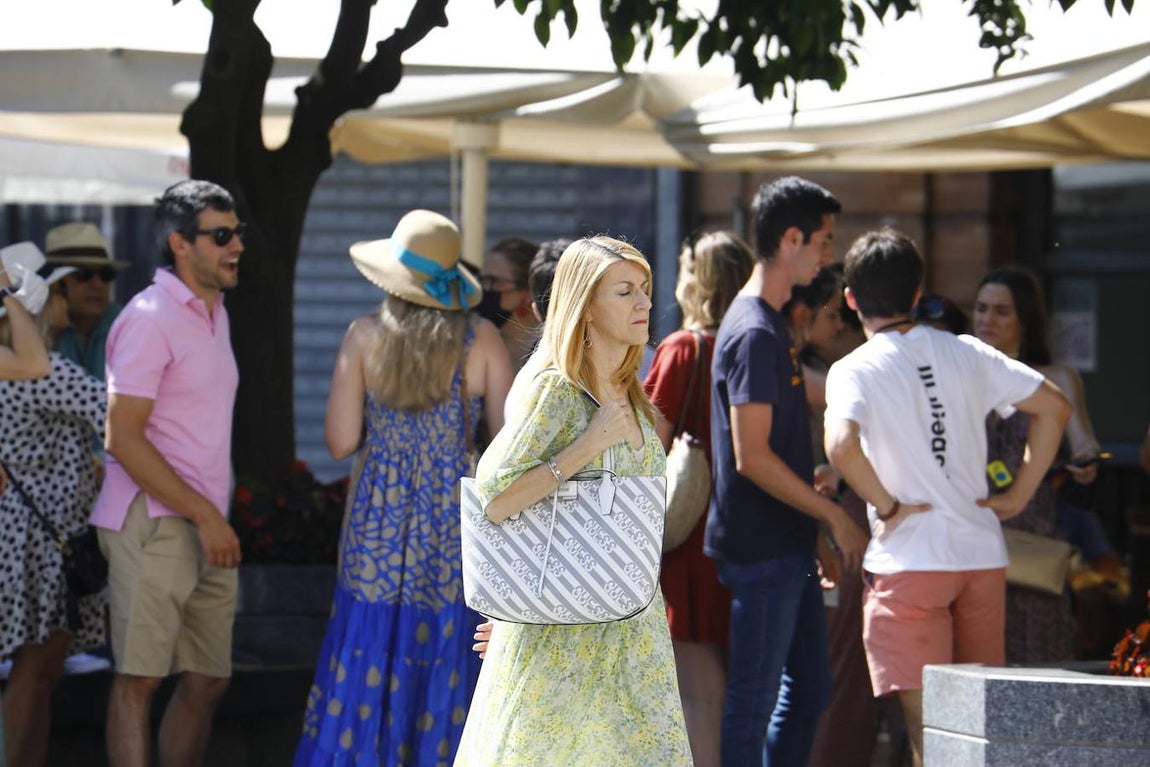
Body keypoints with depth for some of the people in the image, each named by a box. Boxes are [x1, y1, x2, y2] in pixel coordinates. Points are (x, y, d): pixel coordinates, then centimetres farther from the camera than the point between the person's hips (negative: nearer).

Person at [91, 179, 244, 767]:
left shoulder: (213, 313, 16)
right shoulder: (150, 318, -11)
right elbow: (122, 439, -16)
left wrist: (215, 518, 14)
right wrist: (205, 516, -17)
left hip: (206, 527, 9)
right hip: (154, 522, -9)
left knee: (207, 680, 9)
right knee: (141, 676, -8)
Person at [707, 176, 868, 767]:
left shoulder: (771, 325, 15)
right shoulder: (754, 333, -17)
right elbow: (752, 457, -21)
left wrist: (815, 535, 18)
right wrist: (836, 519, -15)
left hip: (787, 546, 10)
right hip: (761, 549, -10)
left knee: (809, 687, 15)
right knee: (755, 697, -4)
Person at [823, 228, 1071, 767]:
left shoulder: (854, 371, -7)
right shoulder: (966, 353, 7)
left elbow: (841, 444, -25)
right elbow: (1053, 407, 9)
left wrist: (886, 506, -11)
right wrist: (1019, 495, 10)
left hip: (909, 560, -5)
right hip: (983, 554, 5)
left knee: (925, 719, -5)